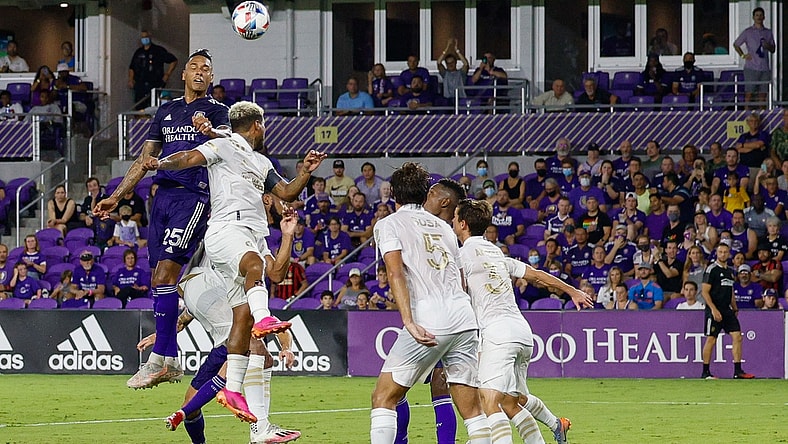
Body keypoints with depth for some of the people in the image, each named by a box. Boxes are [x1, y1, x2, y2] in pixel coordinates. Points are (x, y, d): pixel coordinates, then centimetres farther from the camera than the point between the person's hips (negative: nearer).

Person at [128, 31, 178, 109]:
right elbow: (132, 68, 25)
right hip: (140, 86, 5)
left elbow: (174, 61, 5)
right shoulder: (138, 52, 18)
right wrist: (131, 80, 10)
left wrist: (167, 75, -1)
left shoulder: (158, 50, 3)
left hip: (155, 85, -5)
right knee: (139, 107, 0)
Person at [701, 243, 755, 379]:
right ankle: (705, 372, 4)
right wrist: (714, 310, -18)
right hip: (714, 310, -7)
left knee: (737, 336, -2)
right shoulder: (712, 269, -6)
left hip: (727, 310, 7)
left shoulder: (729, 271, 16)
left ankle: (738, 371, -1)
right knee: (711, 340, -4)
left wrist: (735, 309, 19)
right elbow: (705, 292, -11)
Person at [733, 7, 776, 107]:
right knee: (749, 92, -7)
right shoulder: (747, 32, 4)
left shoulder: (768, 33, 14)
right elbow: (736, 44, 11)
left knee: (763, 93, 3)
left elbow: (773, 50, 18)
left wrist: (768, 46, -4)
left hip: (765, 68, 4)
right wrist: (743, 55, -2)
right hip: (751, 68, -4)